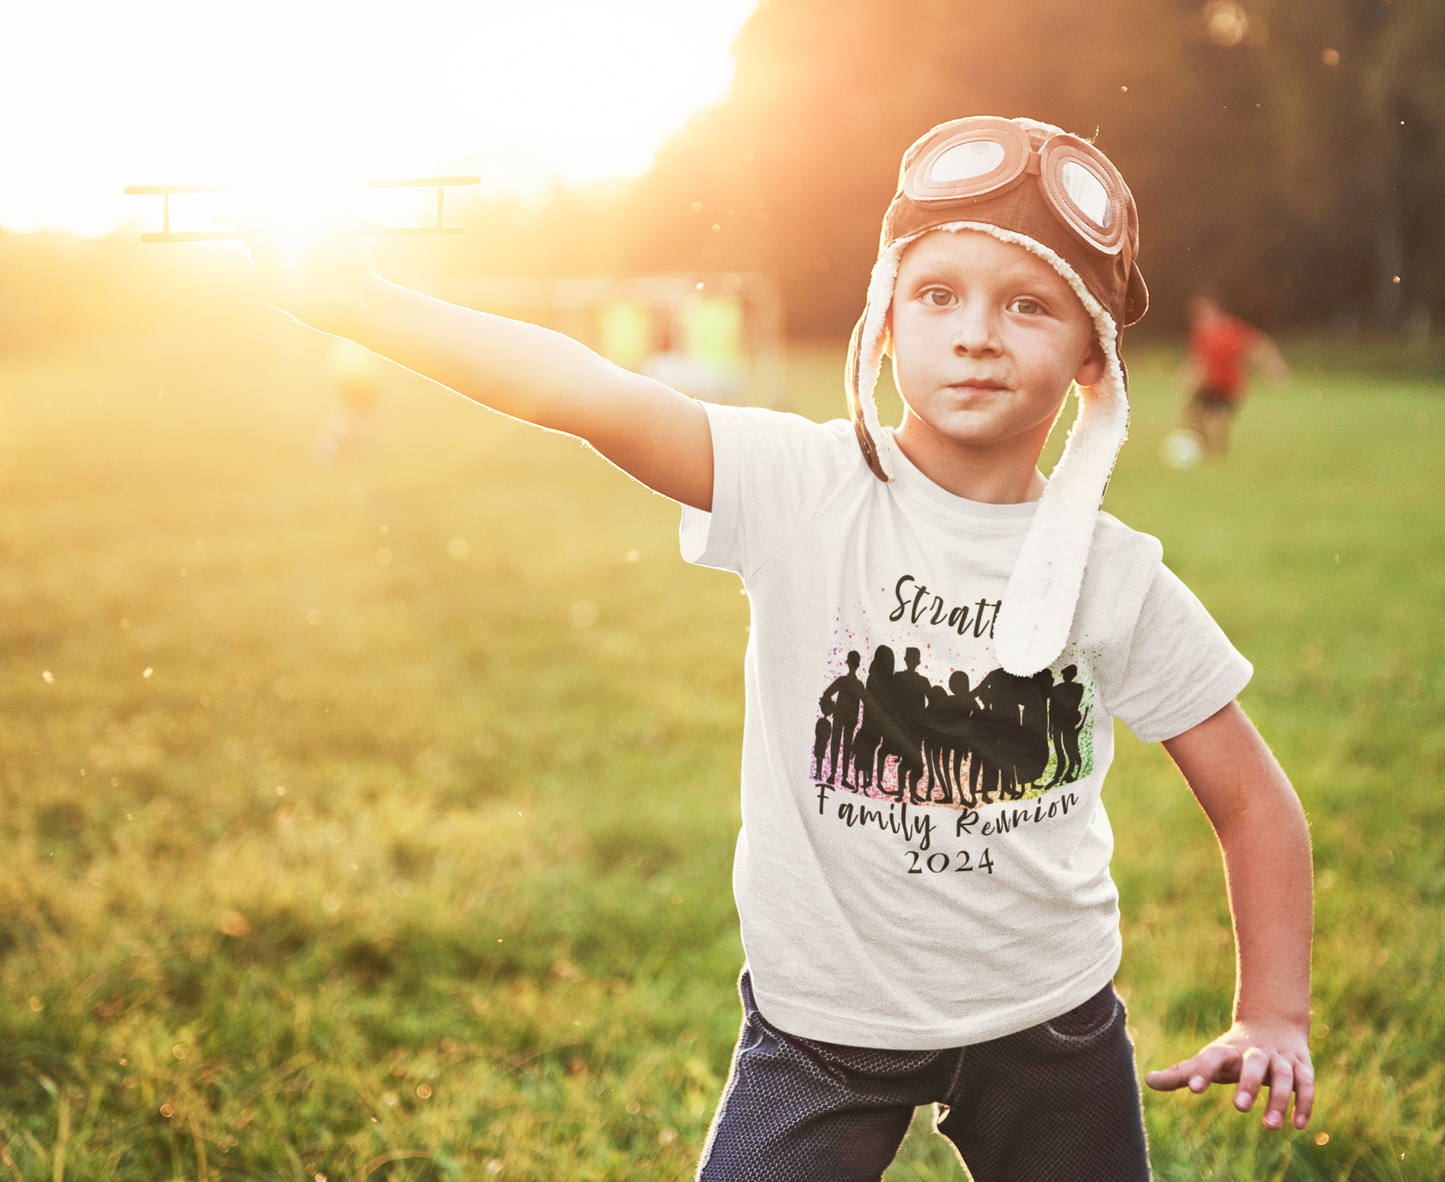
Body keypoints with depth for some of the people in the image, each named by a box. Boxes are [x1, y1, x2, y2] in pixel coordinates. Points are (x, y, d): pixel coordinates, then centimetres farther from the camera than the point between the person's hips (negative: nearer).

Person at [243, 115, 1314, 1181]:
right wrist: (355, 302, -36)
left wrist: (1275, 1017, -5)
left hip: (1047, 1026, 2)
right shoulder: (805, 491, -14)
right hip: (822, 1018, -2)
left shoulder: (1114, 580, -8)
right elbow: (595, 398, -27)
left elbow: (1256, 805, 1)